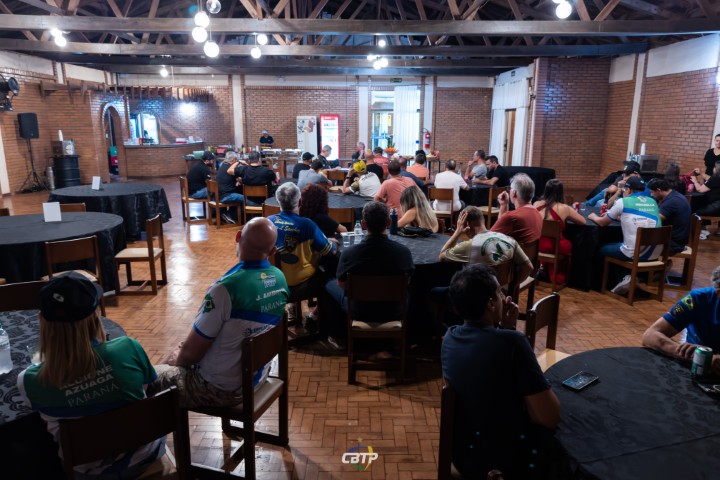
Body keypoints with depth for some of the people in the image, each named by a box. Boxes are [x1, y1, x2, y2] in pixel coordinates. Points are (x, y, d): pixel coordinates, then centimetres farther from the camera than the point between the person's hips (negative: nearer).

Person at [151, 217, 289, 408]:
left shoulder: (226, 288, -30)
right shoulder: (280, 279, -6)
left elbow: (192, 352, -19)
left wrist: (177, 361, 4)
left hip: (219, 388, -7)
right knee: (180, 352, 28)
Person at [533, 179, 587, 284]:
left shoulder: (536, 204, -3)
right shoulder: (564, 208, -12)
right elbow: (583, 221, 2)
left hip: (536, 244, 4)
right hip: (554, 247, -4)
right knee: (568, 245, 30)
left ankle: (543, 265, 28)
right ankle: (559, 277, 42)